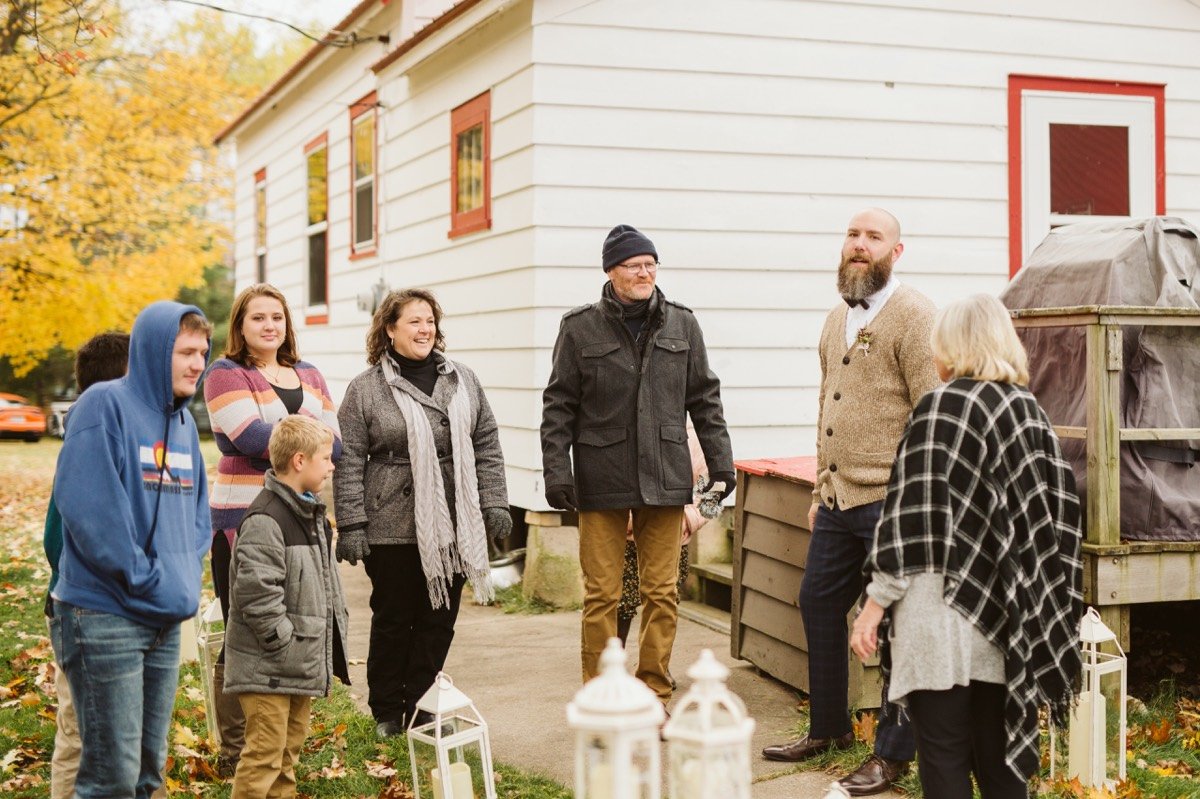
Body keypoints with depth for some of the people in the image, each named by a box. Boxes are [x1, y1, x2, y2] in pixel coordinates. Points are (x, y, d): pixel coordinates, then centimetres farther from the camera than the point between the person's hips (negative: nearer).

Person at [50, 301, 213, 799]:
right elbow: (86, 506, -19)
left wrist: (187, 577, 2)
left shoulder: (184, 422, 13)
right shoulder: (106, 406, -11)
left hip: (166, 620, 8)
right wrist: (147, 578, -17)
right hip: (105, 613, -8)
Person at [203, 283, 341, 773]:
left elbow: (335, 443, 5)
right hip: (242, 518, -5)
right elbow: (253, 438, -18)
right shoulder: (226, 375, -2)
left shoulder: (308, 376, 15)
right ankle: (234, 752, 9)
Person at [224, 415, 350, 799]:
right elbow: (257, 594, -25)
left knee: (291, 745, 19)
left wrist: (333, 640, 16)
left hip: (302, 663, 10)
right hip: (267, 666, -10)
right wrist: (285, 646, -20)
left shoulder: (312, 514, 12)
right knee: (265, 752, -6)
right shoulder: (265, 520, -20)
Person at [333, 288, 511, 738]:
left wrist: (494, 503, 5)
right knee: (393, 620, 6)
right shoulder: (366, 389, -1)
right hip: (394, 529, -3)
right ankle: (386, 713, 21)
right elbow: (349, 462, -3)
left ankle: (420, 706, 22)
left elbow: (486, 446, 12)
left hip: (453, 528, 4)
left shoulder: (463, 381, 10)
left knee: (440, 619, 9)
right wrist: (351, 525, -8)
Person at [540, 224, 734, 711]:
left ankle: (654, 694, 15)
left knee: (662, 592, 5)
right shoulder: (580, 327, 2)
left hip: (664, 479, 2)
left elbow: (705, 398, 13)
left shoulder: (682, 324, 10)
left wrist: (720, 462, 8)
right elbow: (559, 406, 3)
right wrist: (555, 470, -5)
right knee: (601, 595, 1)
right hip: (602, 481, -2)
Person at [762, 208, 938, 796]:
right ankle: (828, 728, 31)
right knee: (818, 603, 15)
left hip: (888, 501, -8)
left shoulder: (912, 316, -9)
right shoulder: (838, 318, 16)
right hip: (838, 499, 9)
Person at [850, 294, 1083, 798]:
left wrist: (876, 602, -10)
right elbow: (1055, 516, 13)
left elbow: (914, 515, -14)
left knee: (944, 757, 1)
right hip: (1010, 618, 6)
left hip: (946, 609, -6)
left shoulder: (942, 406, -9)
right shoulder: (1031, 412, 10)